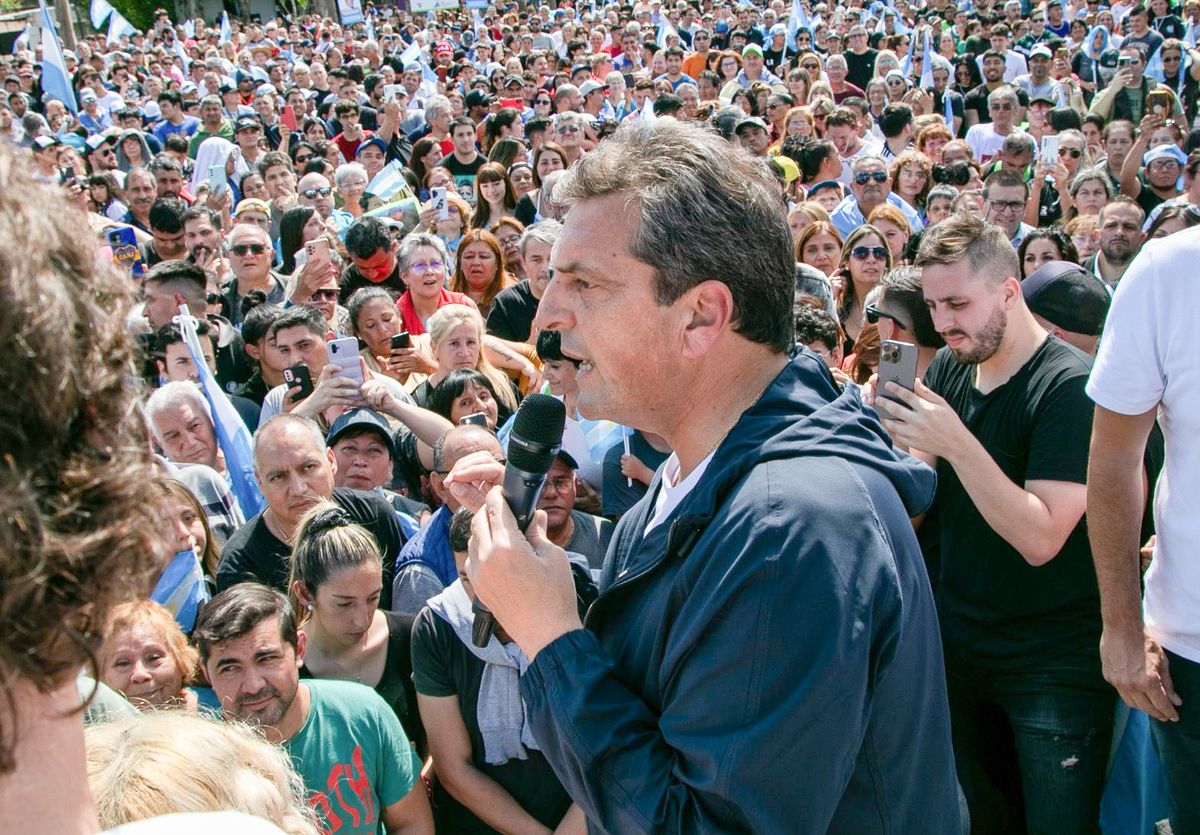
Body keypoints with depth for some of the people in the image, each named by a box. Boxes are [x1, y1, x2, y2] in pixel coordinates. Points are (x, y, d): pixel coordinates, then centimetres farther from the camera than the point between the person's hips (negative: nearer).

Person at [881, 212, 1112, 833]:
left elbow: (1040, 537, -24)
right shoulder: (948, 369, 2)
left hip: (1056, 669, -5)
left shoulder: (1069, 386, -17)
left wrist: (956, 443, -30)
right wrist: (896, 436, -18)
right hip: (960, 646, 6)